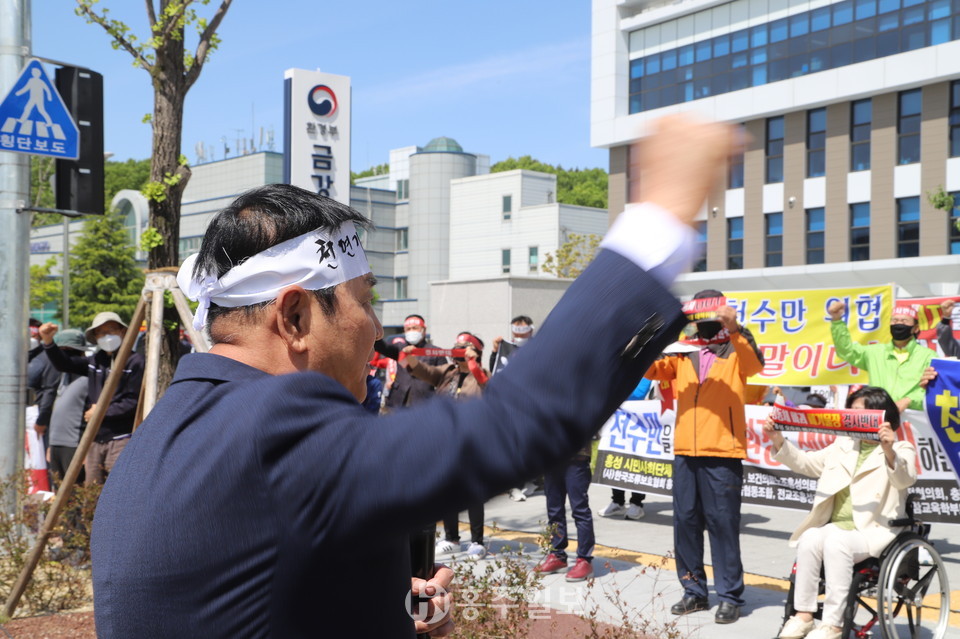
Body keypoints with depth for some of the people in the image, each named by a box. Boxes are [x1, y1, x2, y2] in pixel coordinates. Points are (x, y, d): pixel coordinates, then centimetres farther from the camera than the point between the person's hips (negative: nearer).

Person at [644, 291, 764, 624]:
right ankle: (694, 591, 19)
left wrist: (735, 328, -33)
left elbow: (755, 363, -17)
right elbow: (652, 369, 3)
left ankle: (730, 596, 6)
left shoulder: (736, 351, 4)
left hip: (722, 452, -4)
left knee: (723, 523, -2)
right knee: (685, 521, 8)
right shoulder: (682, 353, 16)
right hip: (685, 451, 5)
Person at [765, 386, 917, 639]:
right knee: (810, 538, -28)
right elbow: (806, 463, 19)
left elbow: (905, 479, -16)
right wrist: (778, 441, 3)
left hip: (874, 531, -5)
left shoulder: (901, 450, 6)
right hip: (835, 526, 5)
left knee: (836, 542, -34)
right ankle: (803, 614, -21)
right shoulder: (843, 446, 23)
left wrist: (889, 452, -37)